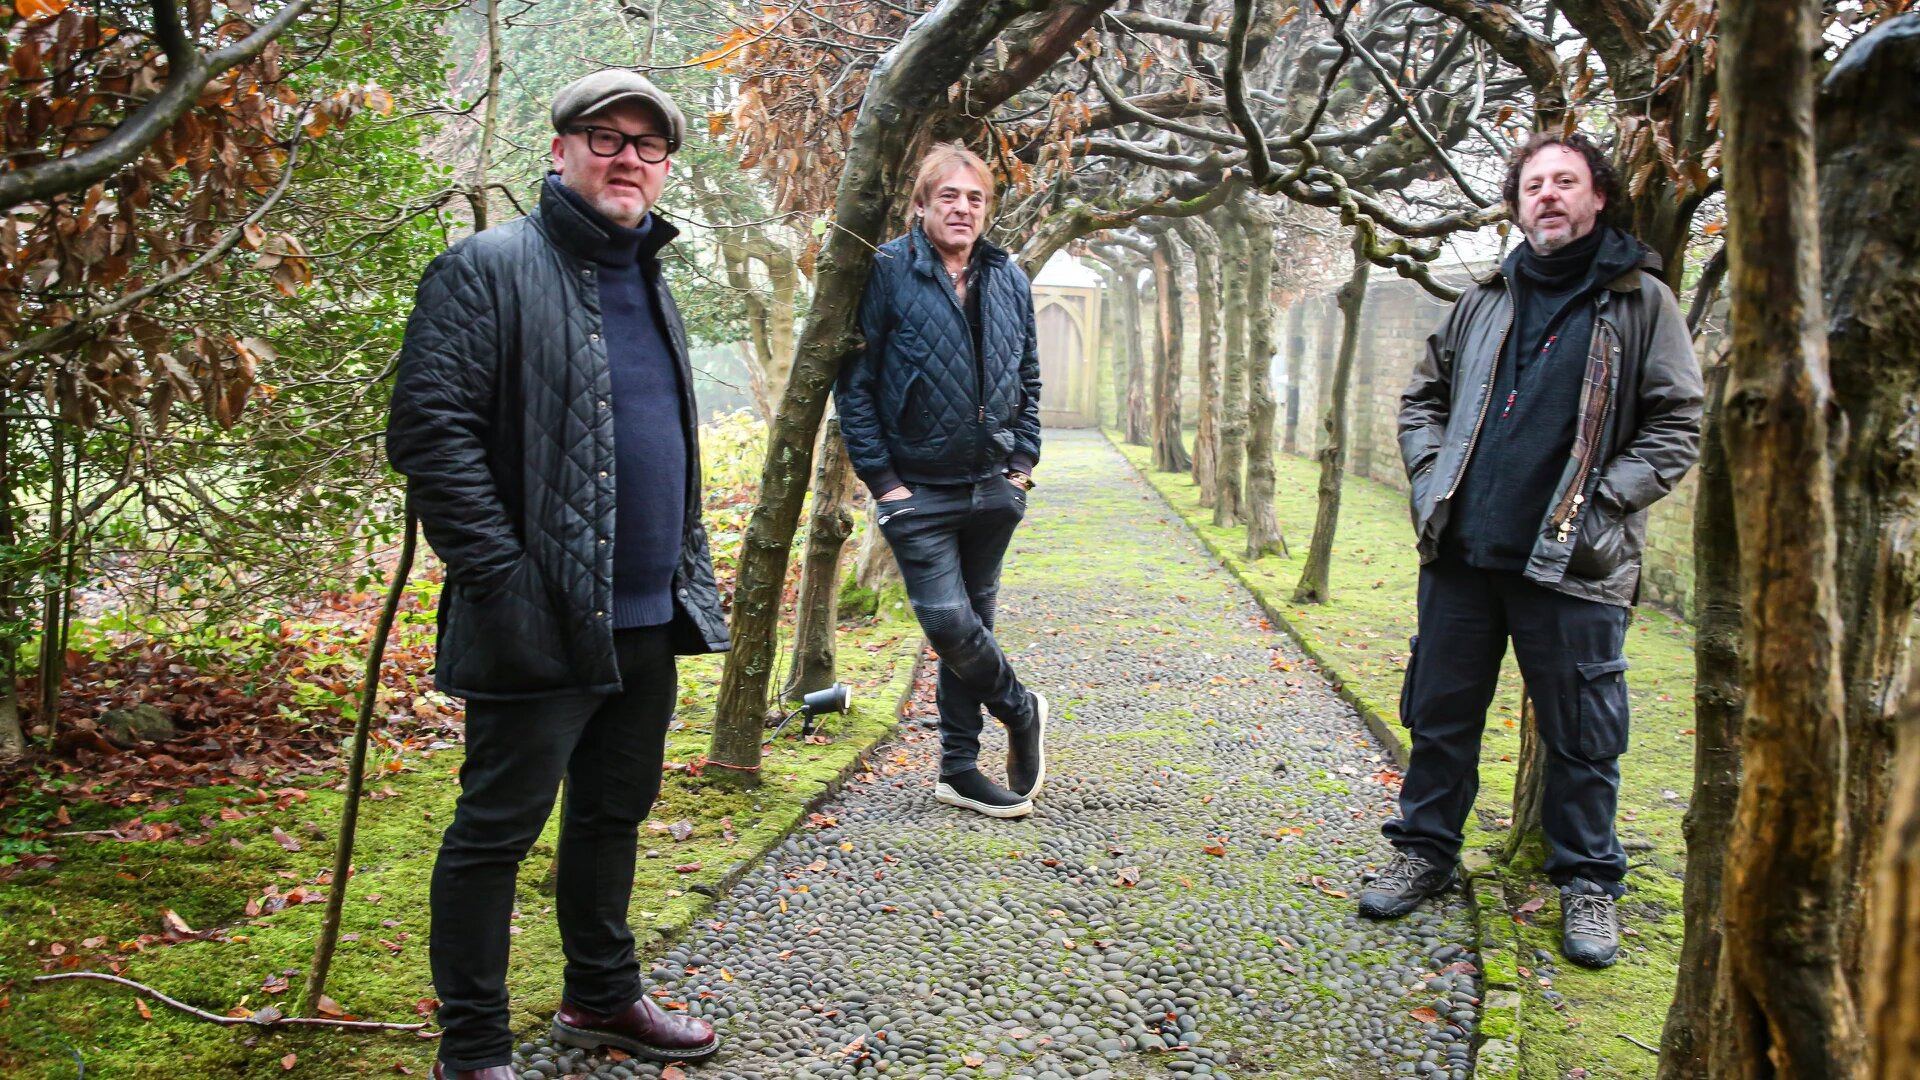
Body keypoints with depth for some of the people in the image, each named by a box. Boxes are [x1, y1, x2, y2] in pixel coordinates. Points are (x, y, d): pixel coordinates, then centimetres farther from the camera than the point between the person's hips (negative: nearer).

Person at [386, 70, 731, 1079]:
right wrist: (503, 580, -21)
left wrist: (693, 572, 17)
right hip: (544, 620, -8)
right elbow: (430, 432, -16)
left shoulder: (648, 279, 17)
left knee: (615, 813, 19)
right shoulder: (487, 268, -8)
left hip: (650, 616, 8)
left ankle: (601, 996, 37)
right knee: (496, 830, 2)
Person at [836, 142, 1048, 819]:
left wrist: (1023, 465, 7)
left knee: (973, 625, 11)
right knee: (950, 623, -12)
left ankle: (960, 769, 22)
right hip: (919, 491, -5)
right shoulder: (887, 273, -7)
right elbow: (854, 384, -8)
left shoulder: (1009, 281, 9)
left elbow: (1028, 381, 17)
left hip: (993, 490, 5)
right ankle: (1020, 711, 17)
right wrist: (882, 478, -11)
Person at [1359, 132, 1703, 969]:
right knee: (1441, 714, 12)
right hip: (1462, 553, 4)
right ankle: (1424, 852, 28)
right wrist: (1433, 479, 5)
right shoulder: (1484, 302, 12)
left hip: (1573, 565, -3)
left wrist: (1601, 501, -11)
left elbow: (1676, 427, -1)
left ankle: (1587, 883, 22)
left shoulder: (1641, 302, 1)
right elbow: (1423, 397, 20)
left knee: (1581, 736, 5)